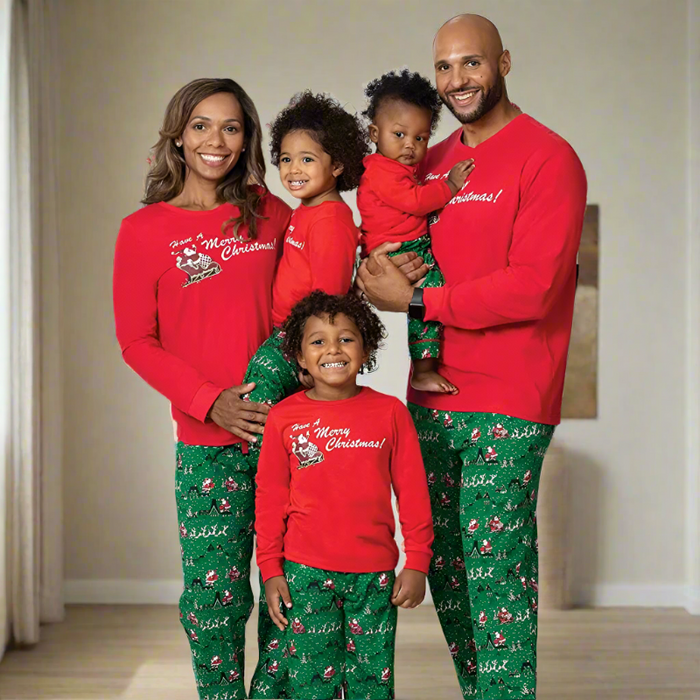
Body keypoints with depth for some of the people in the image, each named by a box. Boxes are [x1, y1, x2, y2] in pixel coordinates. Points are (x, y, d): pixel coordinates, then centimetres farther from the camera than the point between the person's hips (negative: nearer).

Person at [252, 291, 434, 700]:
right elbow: (270, 498, 4)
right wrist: (271, 570, 2)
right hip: (305, 573, 0)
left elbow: (413, 493, 2)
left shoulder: (390, 412, 0)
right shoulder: (284, 417, 0)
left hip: (374, 574, 0)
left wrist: (417, 563, 1)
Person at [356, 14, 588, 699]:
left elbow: (532, 287, -16)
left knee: (495, 573, -5)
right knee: (445, 566, 11)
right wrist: (383, 274, 2)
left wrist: (417, 301, -11)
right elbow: (396, 245, 27)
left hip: (506, 409, -7)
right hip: (431, 401, 7)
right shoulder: (431, 164, 15)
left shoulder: (547, 157, -6)